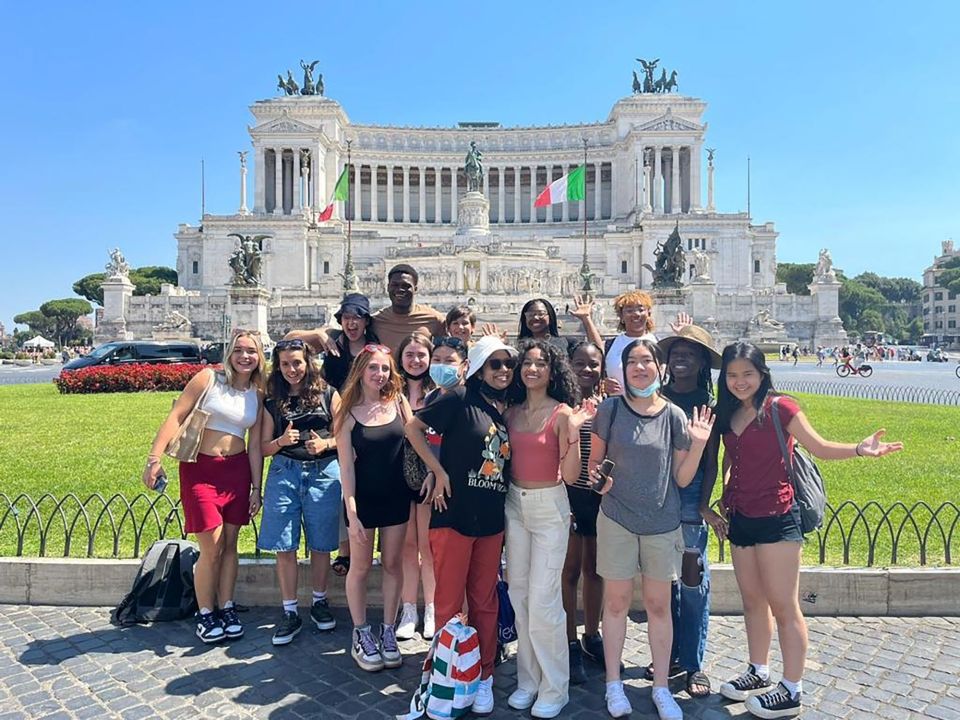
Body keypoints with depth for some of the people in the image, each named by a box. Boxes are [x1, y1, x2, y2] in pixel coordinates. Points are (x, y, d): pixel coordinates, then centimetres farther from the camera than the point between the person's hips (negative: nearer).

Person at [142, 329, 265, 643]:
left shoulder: (258, 394, 6)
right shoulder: (209, 379, -5)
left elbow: (255, 444, 8)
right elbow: (176, 416, -9)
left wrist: (256, 488, 6)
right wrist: (155, 458, -19)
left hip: (237, 469, 4)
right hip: (200, 468, -4)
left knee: (230, 545, 11)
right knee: (211, 548, -2)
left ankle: (227, 609, 25)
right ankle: (205, 614, 16)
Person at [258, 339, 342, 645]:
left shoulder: (327, 394, 4)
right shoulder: (273, 402, 8)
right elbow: (264, 448, 10)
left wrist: (326, 443, -13)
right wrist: (281, 441, -10)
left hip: (323, 473, -1)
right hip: (284, 472, 1)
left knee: (321, 544, 6)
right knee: (284, 547, 1)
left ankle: (319, 602, 27)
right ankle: (290, 612, 15)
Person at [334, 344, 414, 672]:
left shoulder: (398, 402, -1)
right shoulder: (348, 412, -7)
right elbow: (346, 465, -9)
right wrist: (351, 510, -13)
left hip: (396, 496, 2)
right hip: (363, 498, -2)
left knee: (393, 564, 11)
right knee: (360, 567, 10)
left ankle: (388, 632, 26)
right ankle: (361, 635, 26)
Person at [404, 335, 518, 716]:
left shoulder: (507, 411, 9)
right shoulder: (460, 398, -9)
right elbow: (413, 428, -8)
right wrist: (440, 472, -10)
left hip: (492, 521, 5)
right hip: (454, 514, -5)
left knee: (485, 601, 15)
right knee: (449, 602, 7)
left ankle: (483, 677, 30)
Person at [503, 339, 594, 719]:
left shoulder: (562, 412, -10)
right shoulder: (511, 412, 4)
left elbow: (570, 475, -14)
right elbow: (507, 459, 8)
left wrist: (574, 433, -25)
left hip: (550, 507, -5)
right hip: (515, 504, 5)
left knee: (542, 599, -3)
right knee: (519, 595, 12)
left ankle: (554, 688, 16)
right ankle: (528, 679, 28)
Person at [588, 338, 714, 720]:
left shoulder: (674, 416, -2)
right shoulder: (610, 409, -5)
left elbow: (681, 479, 0)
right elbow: (593, 461, 4)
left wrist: (699, 444, -13)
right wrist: (597, 478, -16)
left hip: (663, 523, 1)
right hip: (617, 520, -1)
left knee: (659, 605, 11)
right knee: (616, 602, 10)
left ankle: (661, 688, 27)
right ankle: (614, 684, 26)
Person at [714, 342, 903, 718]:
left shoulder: (779, 407, -10)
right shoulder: (728, 414, 7)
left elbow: (819, 447, -9)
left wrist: (859, 449, -25)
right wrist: (726, 496, 9)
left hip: (776, 519, -7)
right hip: (740, 519, 7)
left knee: (784, 606, 2)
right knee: (752, 601, 18)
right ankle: (758, 673, 34)